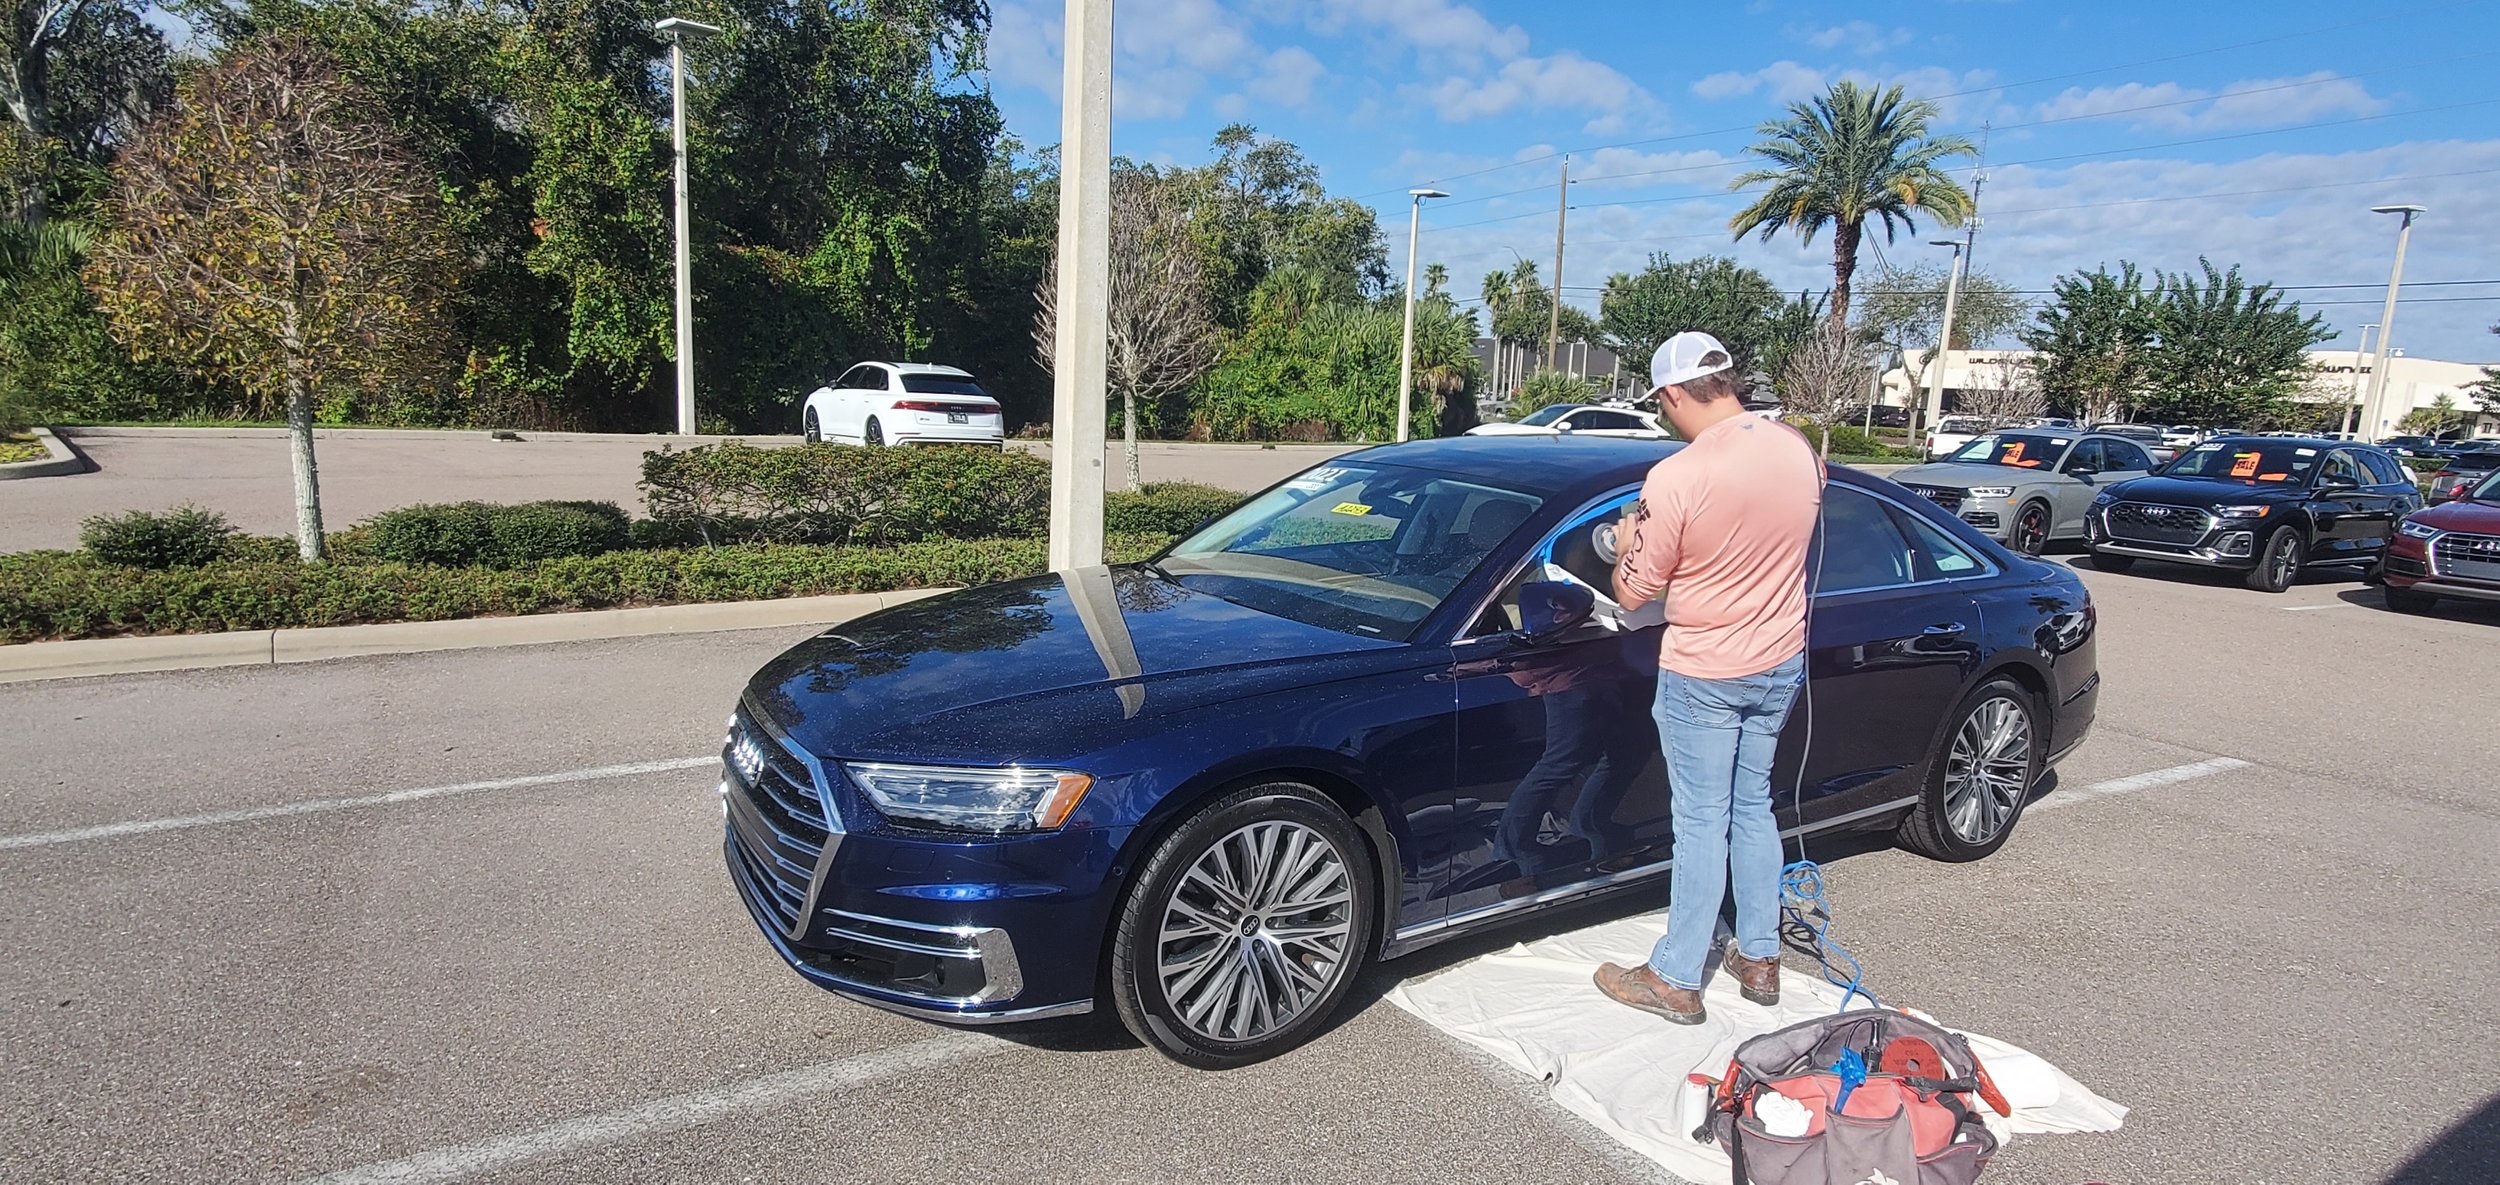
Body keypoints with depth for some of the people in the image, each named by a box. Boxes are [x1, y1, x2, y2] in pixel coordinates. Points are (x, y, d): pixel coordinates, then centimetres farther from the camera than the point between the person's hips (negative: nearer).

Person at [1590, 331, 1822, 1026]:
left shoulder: (1677, 479, -23)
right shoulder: (1798, 449, -3)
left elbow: (1632, 594, -14)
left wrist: (1626, 541, 5)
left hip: (1703, 677, -6)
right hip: (1781, 663, 7)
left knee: (1702, 821, 3)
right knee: (1752, 807, 19)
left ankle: (1676, 981, 16)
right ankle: (1759, 958, 32)